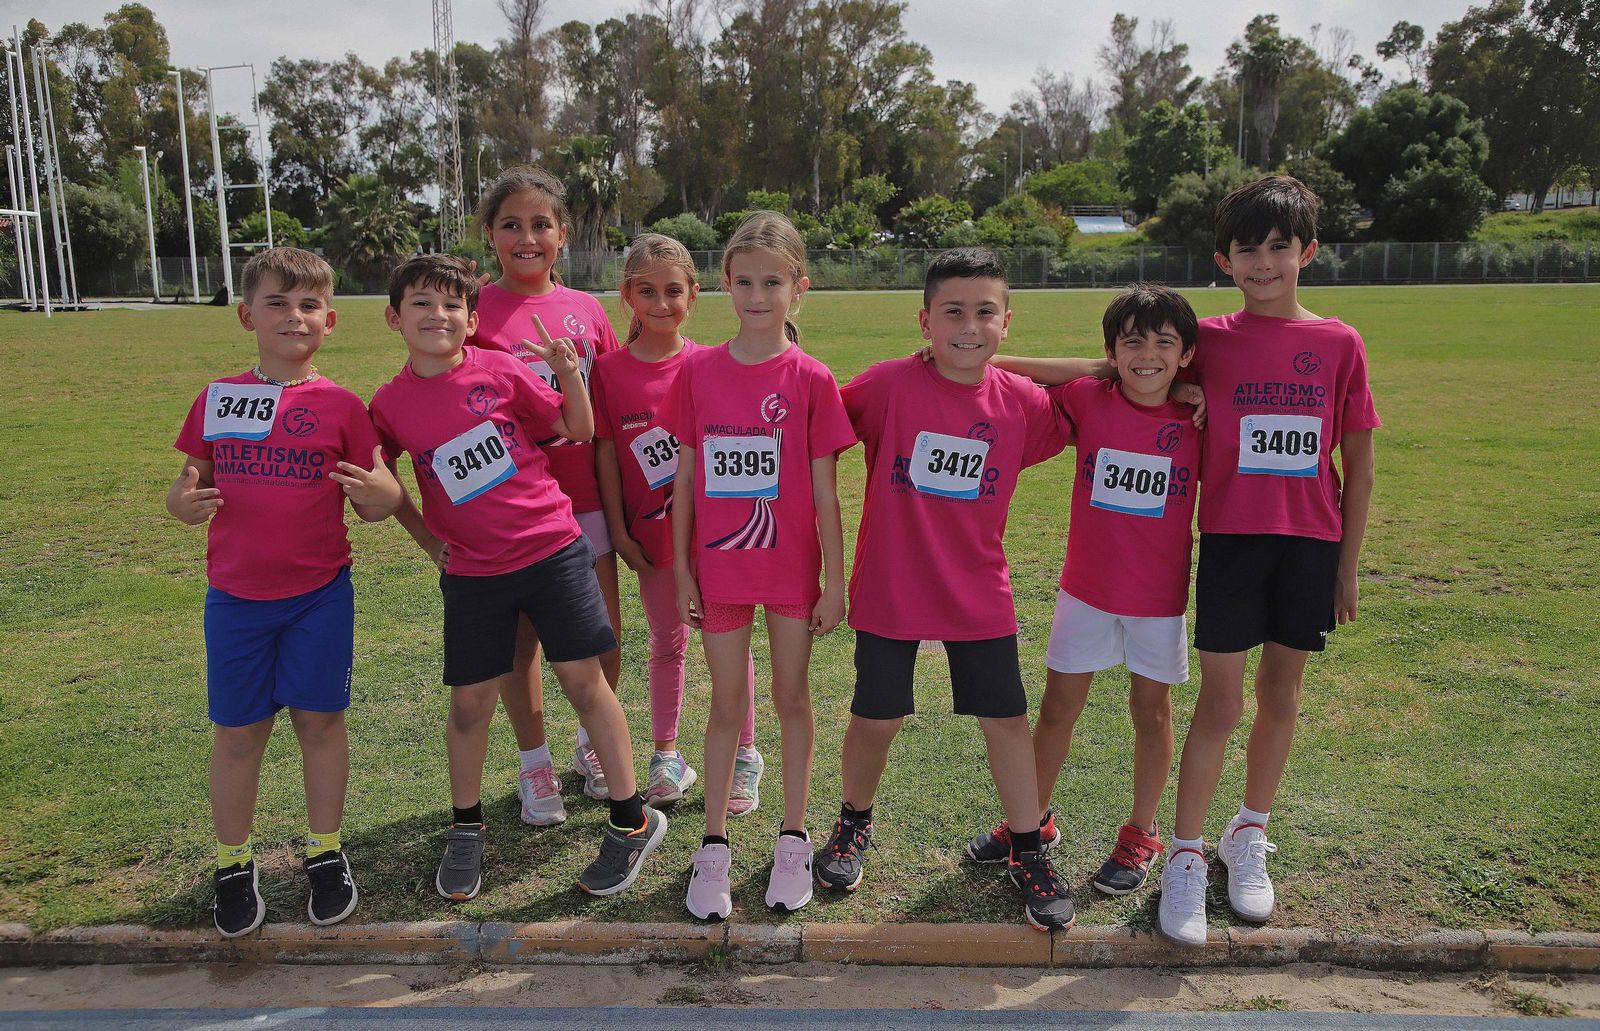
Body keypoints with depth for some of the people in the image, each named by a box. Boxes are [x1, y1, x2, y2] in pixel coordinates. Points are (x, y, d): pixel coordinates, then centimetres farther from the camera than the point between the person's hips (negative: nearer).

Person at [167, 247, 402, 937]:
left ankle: (326, 855, 24)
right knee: (237, 731, 8)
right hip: (235, 594, 1)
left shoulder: (340, 407, -3)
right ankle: (233, 867, 26)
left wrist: (377, 491, -26)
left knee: (319, 719, 7)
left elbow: (377, 504, -3)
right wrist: (183, 501, -14)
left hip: (320, 593, -1)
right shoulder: (217, 400, 3)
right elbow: (190, 482, 9)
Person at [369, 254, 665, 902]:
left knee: (583, 679, 1)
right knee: (470, 701, 7)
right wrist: (427, 539, 9)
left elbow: (579, 430, 1)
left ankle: (631, 821, 15)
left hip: (552, 547, -2)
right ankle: (465, 830, 29)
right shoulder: (390, 404, 0)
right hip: (472, 570, 2)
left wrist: (569, 373, -15)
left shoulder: (499, 370, -6)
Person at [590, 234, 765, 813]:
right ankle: (666, 758, 28)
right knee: (667, 642, 14)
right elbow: (605, 454, -1)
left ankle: (745, 755, 23)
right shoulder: (610, 370, -3)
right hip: (652, 532, 1)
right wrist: (618, 531, -3)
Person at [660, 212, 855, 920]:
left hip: (792, 565, -1)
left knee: (791, 697, 11)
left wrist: (836, 581, -4)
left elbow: (824, 490, -4)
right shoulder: (697, 371, -1)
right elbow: (685, 477, 3)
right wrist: (680, 567, 2)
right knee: (727, 703, 10)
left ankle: (793, 840, 27)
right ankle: (714, 849, 22)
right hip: (719, 567, 1)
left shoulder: (809, 379, -7)